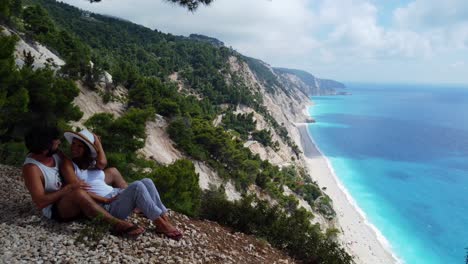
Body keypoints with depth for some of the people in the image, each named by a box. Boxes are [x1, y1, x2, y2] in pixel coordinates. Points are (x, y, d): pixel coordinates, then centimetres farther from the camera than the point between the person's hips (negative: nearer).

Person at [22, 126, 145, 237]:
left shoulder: (55, 154, -1)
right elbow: (40, 202, -26)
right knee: (79, 193, -44)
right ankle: (116, 223, -42)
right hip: (56, 209, -9)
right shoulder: (31, 167, -23)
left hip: (71, 198, 9)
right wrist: (69, 188, -30)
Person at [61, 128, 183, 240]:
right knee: (137, 186, -30)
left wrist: (97, 142, 4)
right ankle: (161, 225, -30)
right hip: (103, 206, -6)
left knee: (146, 182, -17)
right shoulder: (69, 164, 4)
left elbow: (102, 163, -6)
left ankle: (165, 218, -25)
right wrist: (106, 200, -16)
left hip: (115, 194, 7)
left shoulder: (92, 162, 20)